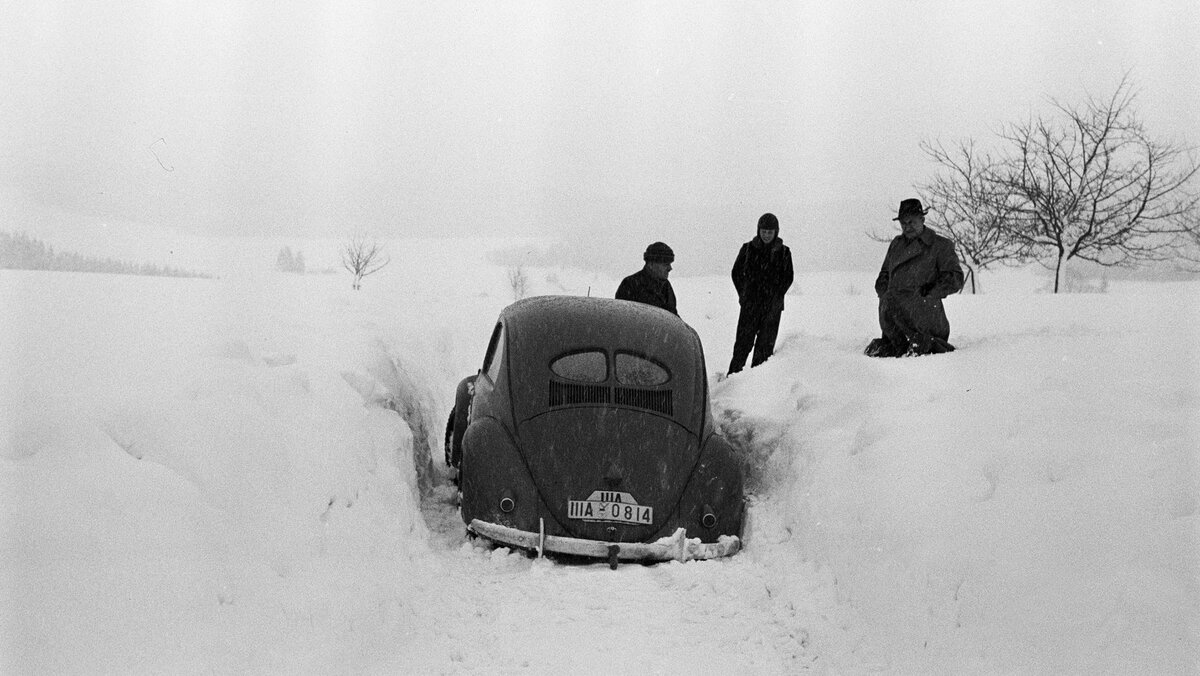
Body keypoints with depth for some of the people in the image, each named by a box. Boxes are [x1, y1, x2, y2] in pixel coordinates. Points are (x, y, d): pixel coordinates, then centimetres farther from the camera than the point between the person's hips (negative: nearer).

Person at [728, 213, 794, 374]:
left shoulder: (784, 252, 3)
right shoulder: (748, 249, 1)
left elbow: (788, 278, 7)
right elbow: (736, 273, 9)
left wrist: (775, 298, -3)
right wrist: (743, 294, 2)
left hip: (772, 306, 1)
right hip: (750, 305, -1)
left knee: (765, 345, 3)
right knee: (743, 342, -6)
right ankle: (733, 375, -1)